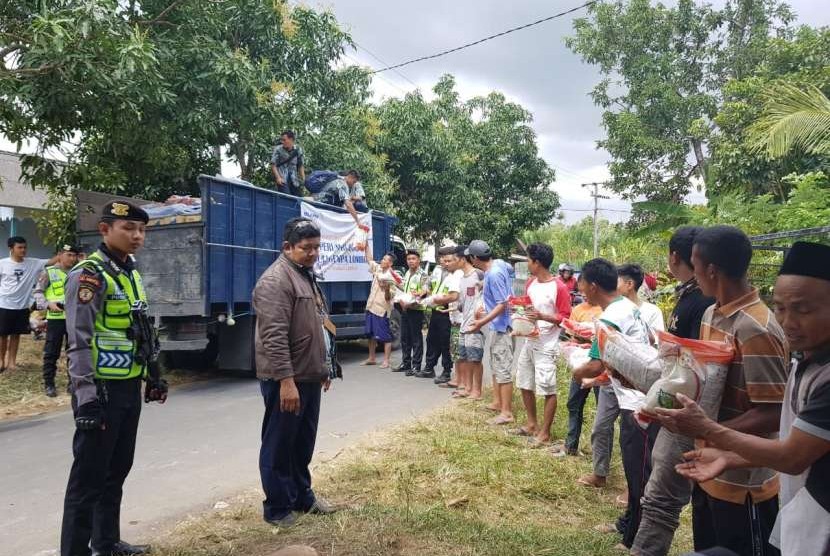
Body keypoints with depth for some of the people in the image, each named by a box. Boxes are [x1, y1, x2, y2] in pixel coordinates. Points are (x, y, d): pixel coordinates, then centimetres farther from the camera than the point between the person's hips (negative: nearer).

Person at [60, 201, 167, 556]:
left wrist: (153, 375, 21)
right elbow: (80, 341, -20)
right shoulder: (89, 274, -14)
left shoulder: (130, 274, 13)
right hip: (102, 390, -9)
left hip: (130, 388, 9)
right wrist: (87, 397, -24)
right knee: (89, 476, 0)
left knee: (117, 470, 18)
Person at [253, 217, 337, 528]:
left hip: (308, 377, 9)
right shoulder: (276, 280, -16)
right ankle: (277, 509, 17)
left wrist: (322, 369, 24)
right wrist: (286, 380, -27)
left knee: (303, 443, 19)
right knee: (279, 445, 4)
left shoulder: (307, 276, 15)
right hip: (286, 380, -9)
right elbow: (274, 336, -24)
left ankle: (302, 497, 33)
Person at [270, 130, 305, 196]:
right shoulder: (278, 149, -1)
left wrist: (303, 179, 2)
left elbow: (301, 166, 12)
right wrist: (278, 177, -14)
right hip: (282, 180, -3)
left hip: (294, 180, 3)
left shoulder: (298, 149, 7)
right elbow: (273, 165, -2)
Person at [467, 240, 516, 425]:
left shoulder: (494, 275, -24)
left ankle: (506, 413, 0)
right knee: (496, 365, 19)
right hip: (498, 325, 10)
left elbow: (503, 304, -25)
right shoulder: (498, 263, 3)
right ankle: (498, 402, 32)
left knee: (503, 369, -5)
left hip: (502, 326, -10)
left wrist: (482, 323, -27)